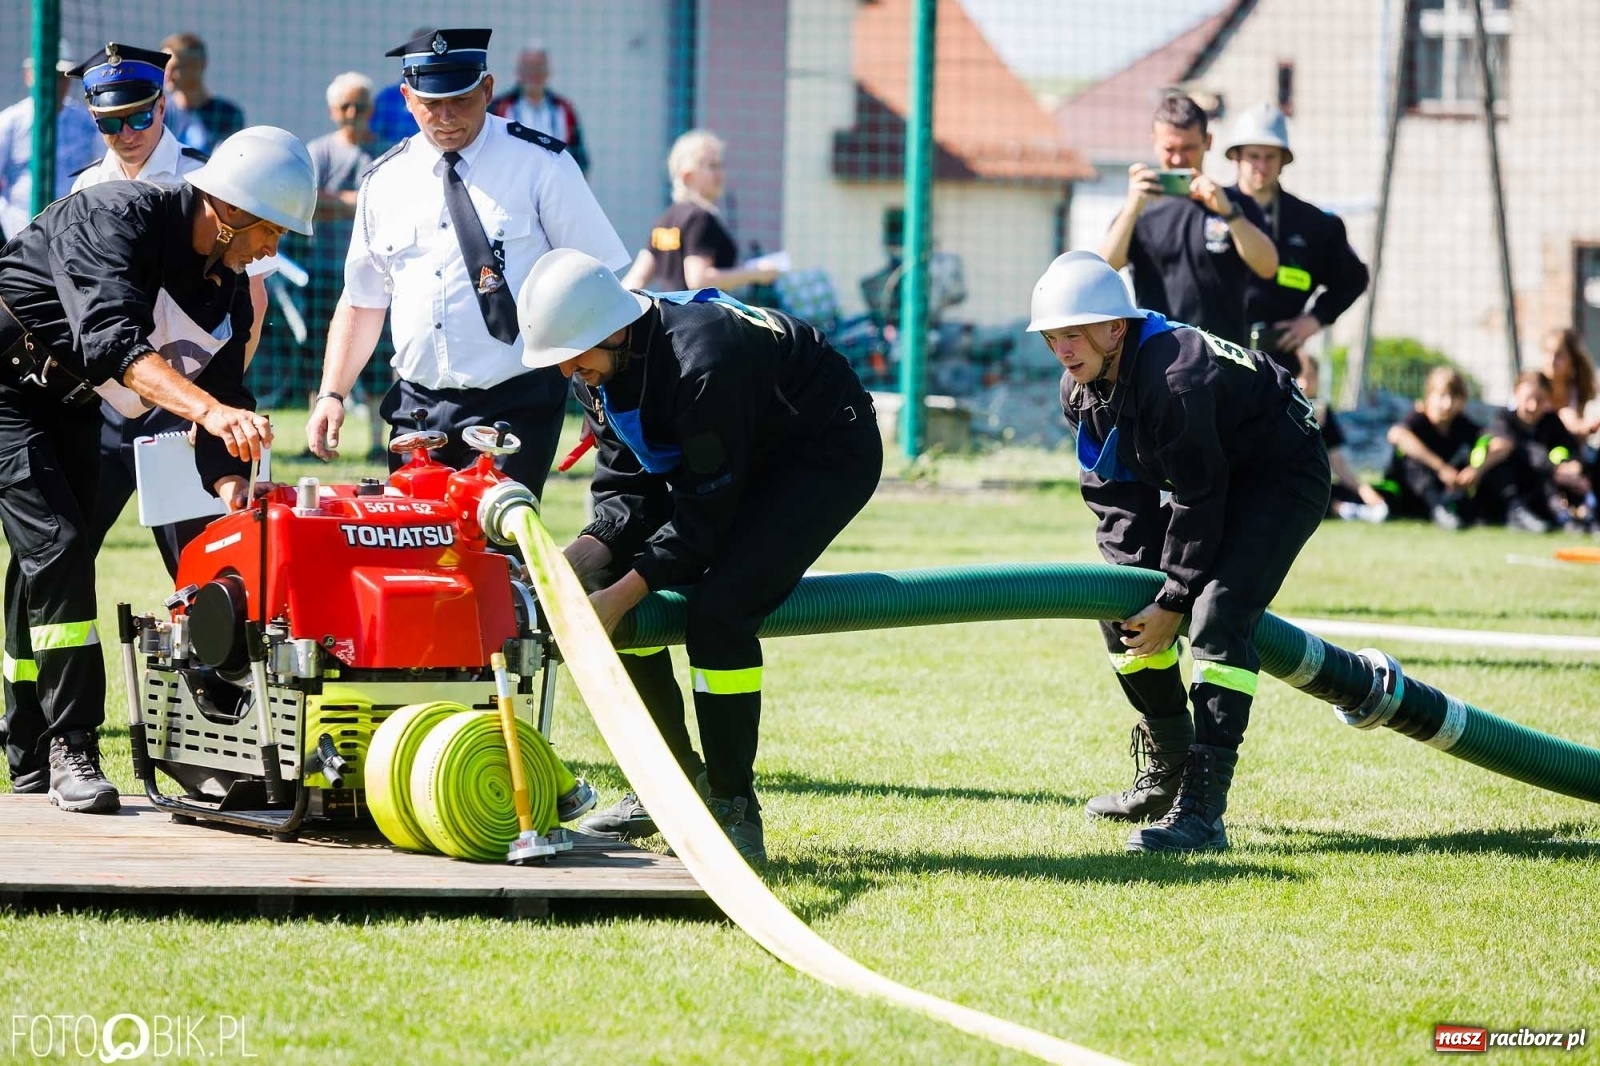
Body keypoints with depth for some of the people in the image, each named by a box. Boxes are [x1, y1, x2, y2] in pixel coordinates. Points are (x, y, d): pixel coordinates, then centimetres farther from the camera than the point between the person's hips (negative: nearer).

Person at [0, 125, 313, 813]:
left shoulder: (228, 290, -2)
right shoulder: (118, 217, -27)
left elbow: (224, 392, -1)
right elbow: (110, 340, -41)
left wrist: (236, 492, -20)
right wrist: (211, 409, -53)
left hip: (69, 405, 8)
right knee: (56, 547, -18)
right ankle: (70, 748, -16)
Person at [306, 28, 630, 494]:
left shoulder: (540, 166, -3)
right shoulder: (384, 181, 10)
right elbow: (362, 300, 17)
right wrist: (332, 395, 6)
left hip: (515, 408, -4)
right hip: (418, 410, 5)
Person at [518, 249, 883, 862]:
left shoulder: (701, 361, -36)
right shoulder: (598, 371, -9)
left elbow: (705, 512, -31)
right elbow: (625, 487, -6)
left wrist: (622, 595, -32)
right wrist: (572, 557, -23)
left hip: (829, 455, -9)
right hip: (739, 460, 9)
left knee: (718, 606, -28)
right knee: (597, 577, -3)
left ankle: (734, 811, -16)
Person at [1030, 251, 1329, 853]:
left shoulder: (1175, 379, -35)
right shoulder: (1081, 391, -7)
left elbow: (1198, 499, -29)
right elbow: (1120, 499, -1)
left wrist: (1173, 600, -22)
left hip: (1283, 477, -9)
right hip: (1216, 481, 9)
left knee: (1216, 615, -27)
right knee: (1120, 610, 6)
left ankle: (1202, 809, -31)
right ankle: (1167, 774, 23)